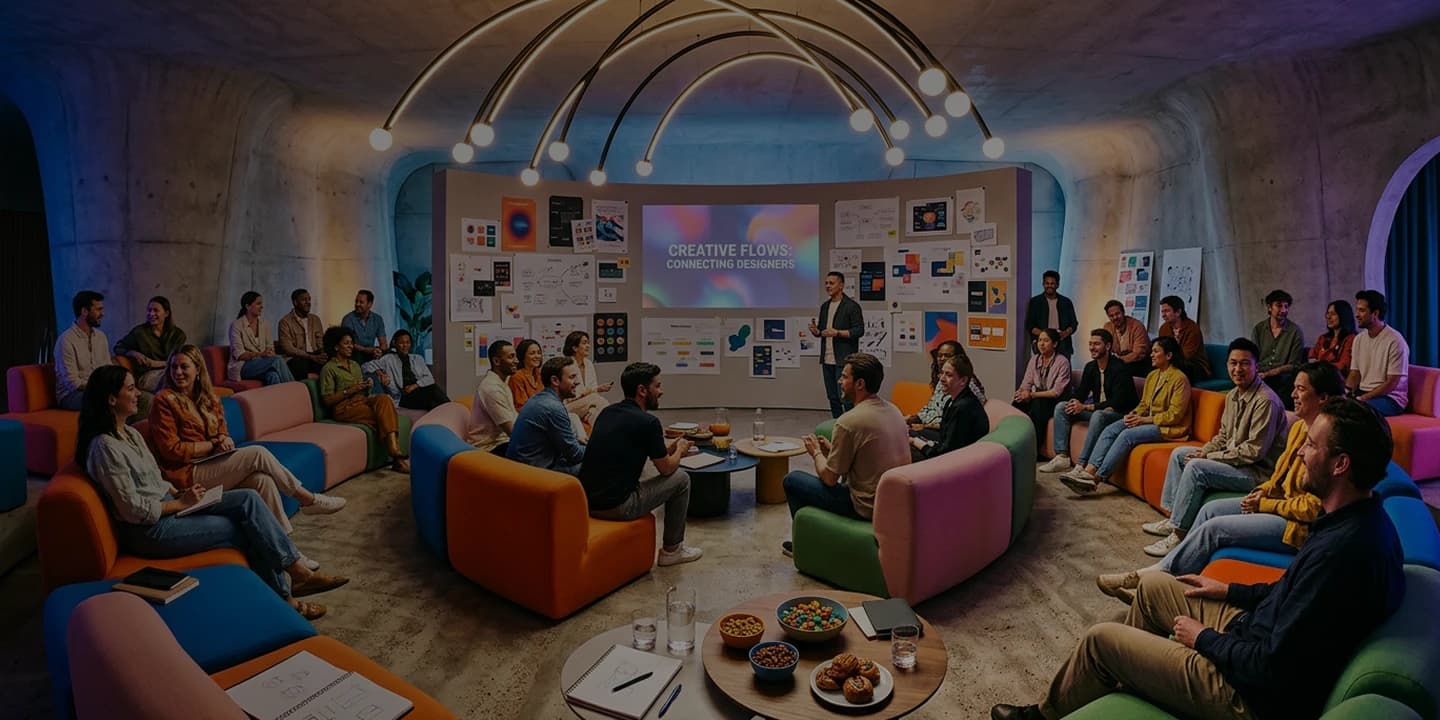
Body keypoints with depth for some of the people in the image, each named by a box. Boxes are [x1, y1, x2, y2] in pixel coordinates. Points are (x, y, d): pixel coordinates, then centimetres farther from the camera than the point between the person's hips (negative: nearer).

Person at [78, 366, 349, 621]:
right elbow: (134, 510, -20)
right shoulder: (104, 447, -18)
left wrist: (179, 493, 3)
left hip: (169, 507, 8)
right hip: (150, 530, -8)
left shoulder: (130, 433, 11)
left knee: (248, 499, -10)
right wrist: (181, 503, -14)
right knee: (248, 529, -14)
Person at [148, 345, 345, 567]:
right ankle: (308, 499, -12)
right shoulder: (164, 400, -7)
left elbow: (222, 433, 18)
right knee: (257, 453, -24)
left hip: (212, 466, 6)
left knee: (263, 480, -23)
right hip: (187, 474, -6)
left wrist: (224, 440, -5)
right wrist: (213, 444, -12)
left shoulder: (209, 398, 13)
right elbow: (172, 450, -11)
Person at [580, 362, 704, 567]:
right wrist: (680, 450, 19)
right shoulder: (647, 422, -14)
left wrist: (667, 449, 24)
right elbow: (667, 468, -2)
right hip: (615, 506, -8)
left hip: (586, 501, 8)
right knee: (681, 479, 8)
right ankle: (671, 549, 21)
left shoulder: (607, 412, 9)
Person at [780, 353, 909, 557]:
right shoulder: (893, 410, 3)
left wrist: (816, 452, 5)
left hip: (868, 508, -8)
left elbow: (829, 478, -14)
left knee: (792, 481, 6)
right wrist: (831, 449, 15)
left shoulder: (849, 421, -22)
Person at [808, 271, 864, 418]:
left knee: (845, 398, -8)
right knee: (832, 397, 11)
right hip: (827, 360, 7)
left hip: (844, 360, -7)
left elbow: (859, 330, -11)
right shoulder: (824, 306, 16)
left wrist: (837, 333, -21)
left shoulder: (851, 306, -6)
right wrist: (815, 331, -2)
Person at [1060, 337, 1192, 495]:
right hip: (1148, 420, 8)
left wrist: (1144, 419, -19)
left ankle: (1096, 479, -33)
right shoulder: (1152, 375, 13)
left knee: (1127, 435, -30)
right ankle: (1088, 470, -31)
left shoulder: (1179, 379, -11)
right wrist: (1134, 415, -4)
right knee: (1110, 430, -16)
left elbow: (1175, 415, -16)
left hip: (1168, 427, -8)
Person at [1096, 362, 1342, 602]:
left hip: (1300, 526, -9)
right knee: (1210, 509, -2)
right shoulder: (1299, 427, 8)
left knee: (1214, 528, -16)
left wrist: (1264, 505, -15)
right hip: (1280, 503, 9)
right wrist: (1263, 492, 1)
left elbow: (1314, 508, -24)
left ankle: (1152, 576, -6)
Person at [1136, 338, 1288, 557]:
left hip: (1258, 471, -10)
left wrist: (1208, 457, -18)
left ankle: (1178, 534, -20)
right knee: (1179, 454, 9)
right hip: (1233, 459, 10)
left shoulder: (1265, 401, -22)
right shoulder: (1232, 395, 8)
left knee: (1196, 467, -27)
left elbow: (1254, 451, -25)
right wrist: (1203, 451, -2)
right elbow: (1223, 435, 17)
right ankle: (1173, 518, 11)